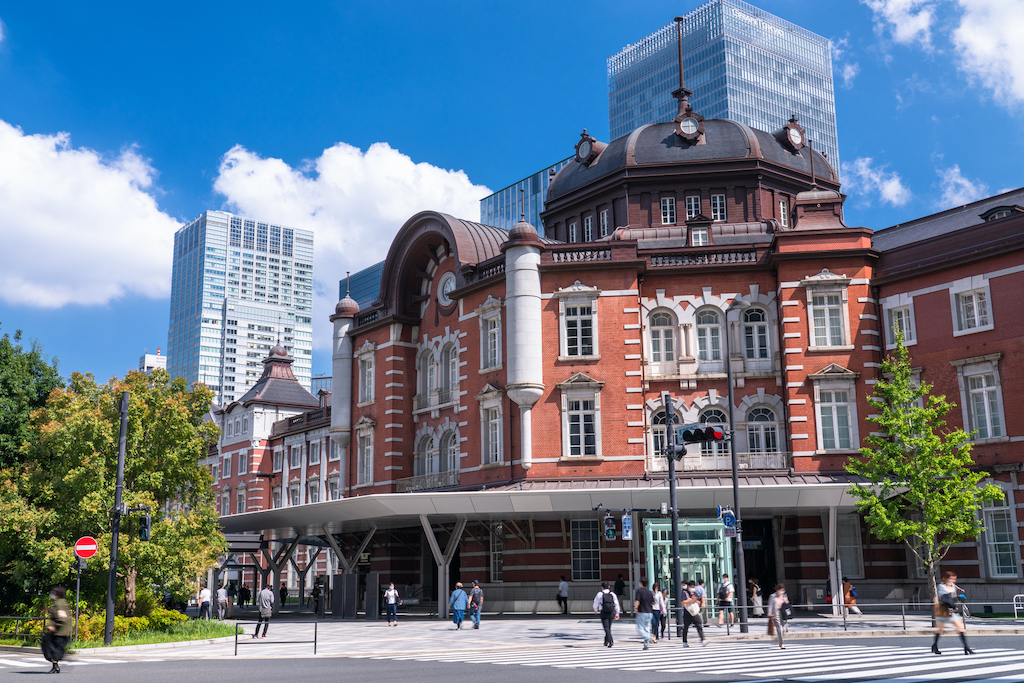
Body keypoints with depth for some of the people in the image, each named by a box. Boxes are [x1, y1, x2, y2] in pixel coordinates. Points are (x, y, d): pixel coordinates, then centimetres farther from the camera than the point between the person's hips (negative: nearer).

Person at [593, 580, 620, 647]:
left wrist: (596, 610, 25)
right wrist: (617, 613, 11)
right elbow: (616, 604, 3)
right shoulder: (612, 594, 2)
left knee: (606, 628, -4)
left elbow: (595, 603, 4)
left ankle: (610, 641, -21)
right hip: (611, 613, 4)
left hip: (604, 613, -4)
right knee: (609, 627, 18)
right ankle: (606, 641, 27)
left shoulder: (600, 594, -5)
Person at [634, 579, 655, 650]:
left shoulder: (639, 590, -8)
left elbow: (637, 601, -18)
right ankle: (646, 645, 10)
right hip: (649, 612, 6)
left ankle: (647, 638, -25)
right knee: (647, 628, 12)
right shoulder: (650, 592, 10)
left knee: (640, 628, -1)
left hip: (642, 612, -6)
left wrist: (635, 608, -10)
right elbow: (653, 604, 12)